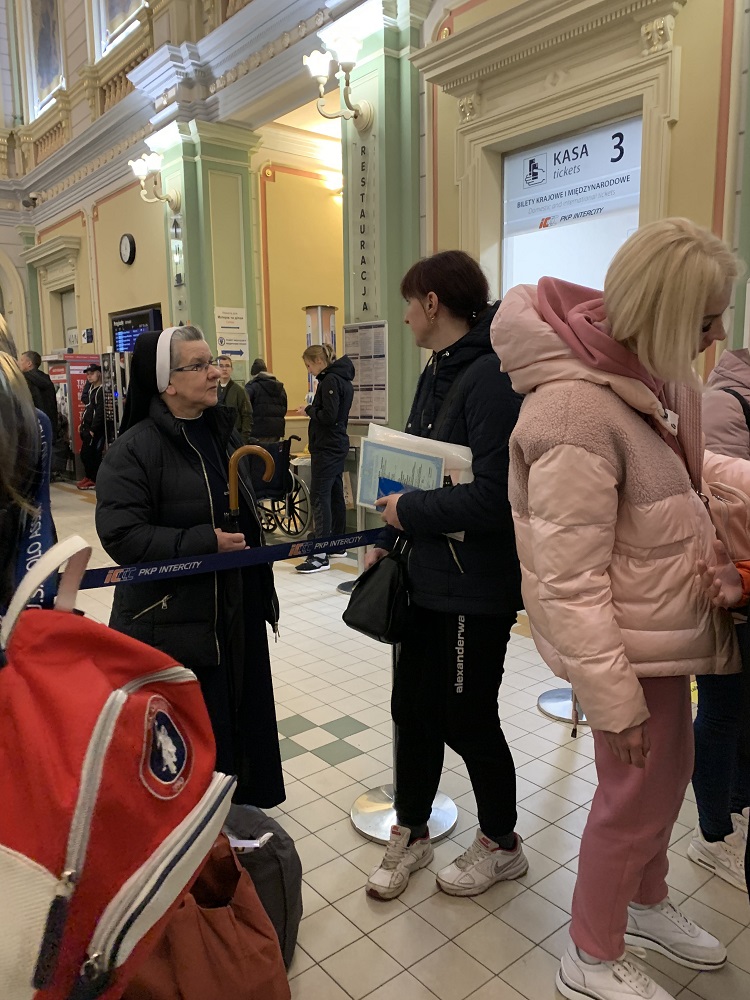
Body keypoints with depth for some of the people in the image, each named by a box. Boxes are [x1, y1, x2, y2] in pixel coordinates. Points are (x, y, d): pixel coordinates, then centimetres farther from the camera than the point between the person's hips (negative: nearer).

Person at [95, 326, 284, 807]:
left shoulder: (224, 433, 9)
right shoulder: (134, 450, -15)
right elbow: (121, 535, -22)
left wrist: (262, 593, 18)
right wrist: (205, 543, -25)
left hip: (236, 614, 7)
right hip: (173, 623, -7)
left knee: (241, 715, 18)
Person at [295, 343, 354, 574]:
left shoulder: (330, 380, -14)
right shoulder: (343, 379, 15)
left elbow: (328, 417, -21)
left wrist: (309, 410, -7)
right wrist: (313, 410, 9)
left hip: (326, 448, -10)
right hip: (338, 445, 10)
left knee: (320, 496, -11)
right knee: (335, 494, 15)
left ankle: (321, 555, -13)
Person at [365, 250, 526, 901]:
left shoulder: (492, 378, -20)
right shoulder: (437, 373, 11)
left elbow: (494, 497, -29)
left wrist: (410, 510, -16)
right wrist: (390, 537, 13)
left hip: (476, 590, -8)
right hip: (429, 578, 8)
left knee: (467, 722, 9)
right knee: (414, 709, 17)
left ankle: (502, 844, 36)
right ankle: (411, 834, 39)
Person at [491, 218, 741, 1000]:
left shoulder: (645, 376, 0)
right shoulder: (576, 410, -28)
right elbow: (568, 582, -26)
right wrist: (614, 697, -20)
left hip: (665, 626, 9)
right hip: (629, 644, -8)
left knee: (666, 773, 24)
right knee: (638, 795, 10)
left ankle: (646, 902, 52)